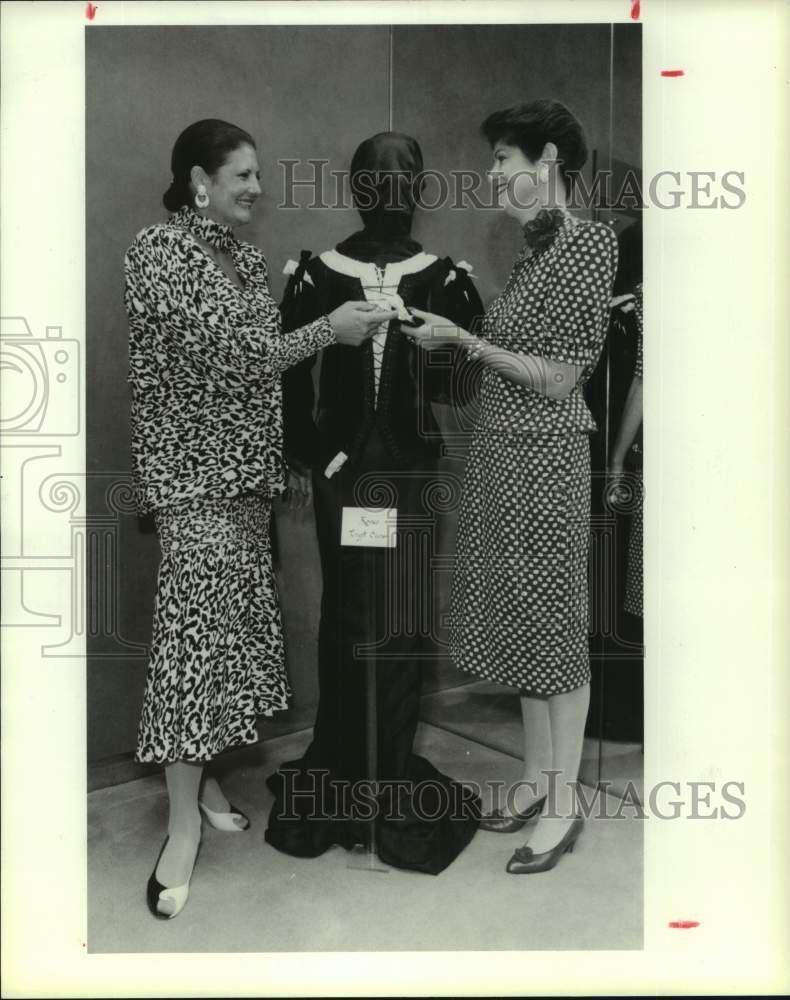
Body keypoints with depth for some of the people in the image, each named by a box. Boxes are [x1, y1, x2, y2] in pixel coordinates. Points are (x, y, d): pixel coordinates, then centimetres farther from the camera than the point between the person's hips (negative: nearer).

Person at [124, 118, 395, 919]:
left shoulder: (244, 256, 14)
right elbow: (222, 350, -18)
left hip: (247, 466, 8)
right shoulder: (158, 249, -9)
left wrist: (280, 460, 12)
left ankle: (196, 772, 25)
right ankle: (184, 821, 1)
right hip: (193, 469, -7)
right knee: (196, 627, -9)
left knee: (230, 623, 10)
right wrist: (329, 328, -14)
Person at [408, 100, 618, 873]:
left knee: (554, 622, 1)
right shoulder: (537, 247, 13)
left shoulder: (586, 243, -12)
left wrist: (463, 339, -13)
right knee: (520, 616, 14)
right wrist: (451, 334, 8)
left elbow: (557, 378, -15)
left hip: (543, 455, -8)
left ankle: (564, 803, 17)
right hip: (501, 450, 9)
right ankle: (536, 778, 29)